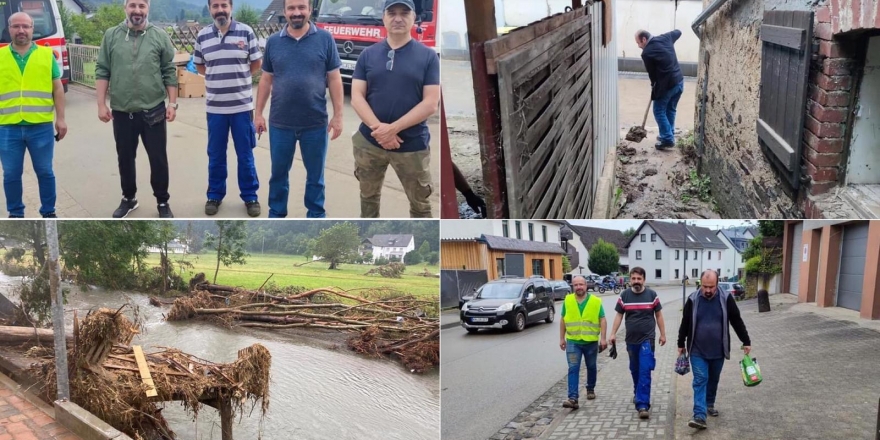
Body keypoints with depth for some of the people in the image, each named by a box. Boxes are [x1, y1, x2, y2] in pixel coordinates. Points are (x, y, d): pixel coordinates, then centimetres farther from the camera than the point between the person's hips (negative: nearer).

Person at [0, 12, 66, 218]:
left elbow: (58, 89, 6)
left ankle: (48, 212, 23)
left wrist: (60, 118, 1)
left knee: (45, 172, 9)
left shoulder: (47, 55, 5)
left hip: (41, 126, -1)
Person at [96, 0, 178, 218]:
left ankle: (162, 202, 22)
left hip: (153, 111, -1)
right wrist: (101, 104, -2)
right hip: (121, 112, 2)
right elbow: (102, 72, 3)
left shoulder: (160, 36, -1)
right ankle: (128, 198, 32)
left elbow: (169, 73, 1)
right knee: (125, 158, 15)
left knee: (158, 159, 6)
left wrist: (172, 103, -2)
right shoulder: (111, 36, 2)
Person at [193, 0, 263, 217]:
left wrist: (237, 77, 6)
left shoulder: (246, 32, -3)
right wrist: (217, 77, 6)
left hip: (242, 105, -2)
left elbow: (256, 63, 6)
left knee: (245, 154, 7)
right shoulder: (202, 36, 3)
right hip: (215, 106, 2)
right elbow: (199, 65, 16)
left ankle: (250, 197, 19)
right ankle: (214, 196, 25)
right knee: (215, 155, 11)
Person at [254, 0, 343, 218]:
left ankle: (316, 216, 27)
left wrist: (338, 115, -4)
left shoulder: (325, 39, -3)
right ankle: (276, 215, 29)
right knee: (279, 172, 14)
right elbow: (266, 80, 9)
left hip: (315, 122, -1)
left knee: (315, 174, 11)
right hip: (280, 123, 2)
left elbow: (334, 79, -1)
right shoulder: (273, 41, 4)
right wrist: (259, 113, 8)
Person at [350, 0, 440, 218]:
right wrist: (378, 128, -19)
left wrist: (393, 128, -18)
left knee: (420, 203, 8)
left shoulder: (428, 56, -3)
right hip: (369, 141, 3)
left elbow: (431, 103, -10)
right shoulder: (368, 55, 3)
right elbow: (357, 97, -2)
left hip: (412, 144, -2)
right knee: (368, 196, 19)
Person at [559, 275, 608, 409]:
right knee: (573, 369, -8)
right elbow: (563, 320, 7)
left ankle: (590, 389, 39)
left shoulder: (596, 301, -4)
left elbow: (602, 320, -2)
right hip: (573, 341, 0)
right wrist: (562, 338, 6)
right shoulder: (567, 301, 1)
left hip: (591, 342, 0)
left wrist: (603, 338, -9)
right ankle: (573, 398, -14)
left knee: (591, 367, 17)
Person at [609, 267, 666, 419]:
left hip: (647, 339, -3)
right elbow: (619, 315, 6)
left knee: (645, 371, -10)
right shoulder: (624, 295, 2)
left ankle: (642, 405, -13)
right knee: (635, 370, 16)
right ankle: (638, 394, 39)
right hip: (631, 340, 3)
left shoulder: (652, 295, -3)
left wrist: (663, 334, 6)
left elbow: (658, 315, 5)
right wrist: (613, 333, -1)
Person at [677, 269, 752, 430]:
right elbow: (685, 324, 4)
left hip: (718, 351, 1)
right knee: (700, 381, -7)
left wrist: (746, 342, 5)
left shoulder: (726, 298, -6)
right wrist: (681, 344, 10)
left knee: (713, 380, 16)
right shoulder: (693, 299, -7)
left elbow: (737, 321, 3)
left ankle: (709, 404, 38)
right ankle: (700, 416, -14)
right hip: (697, 351, -1)